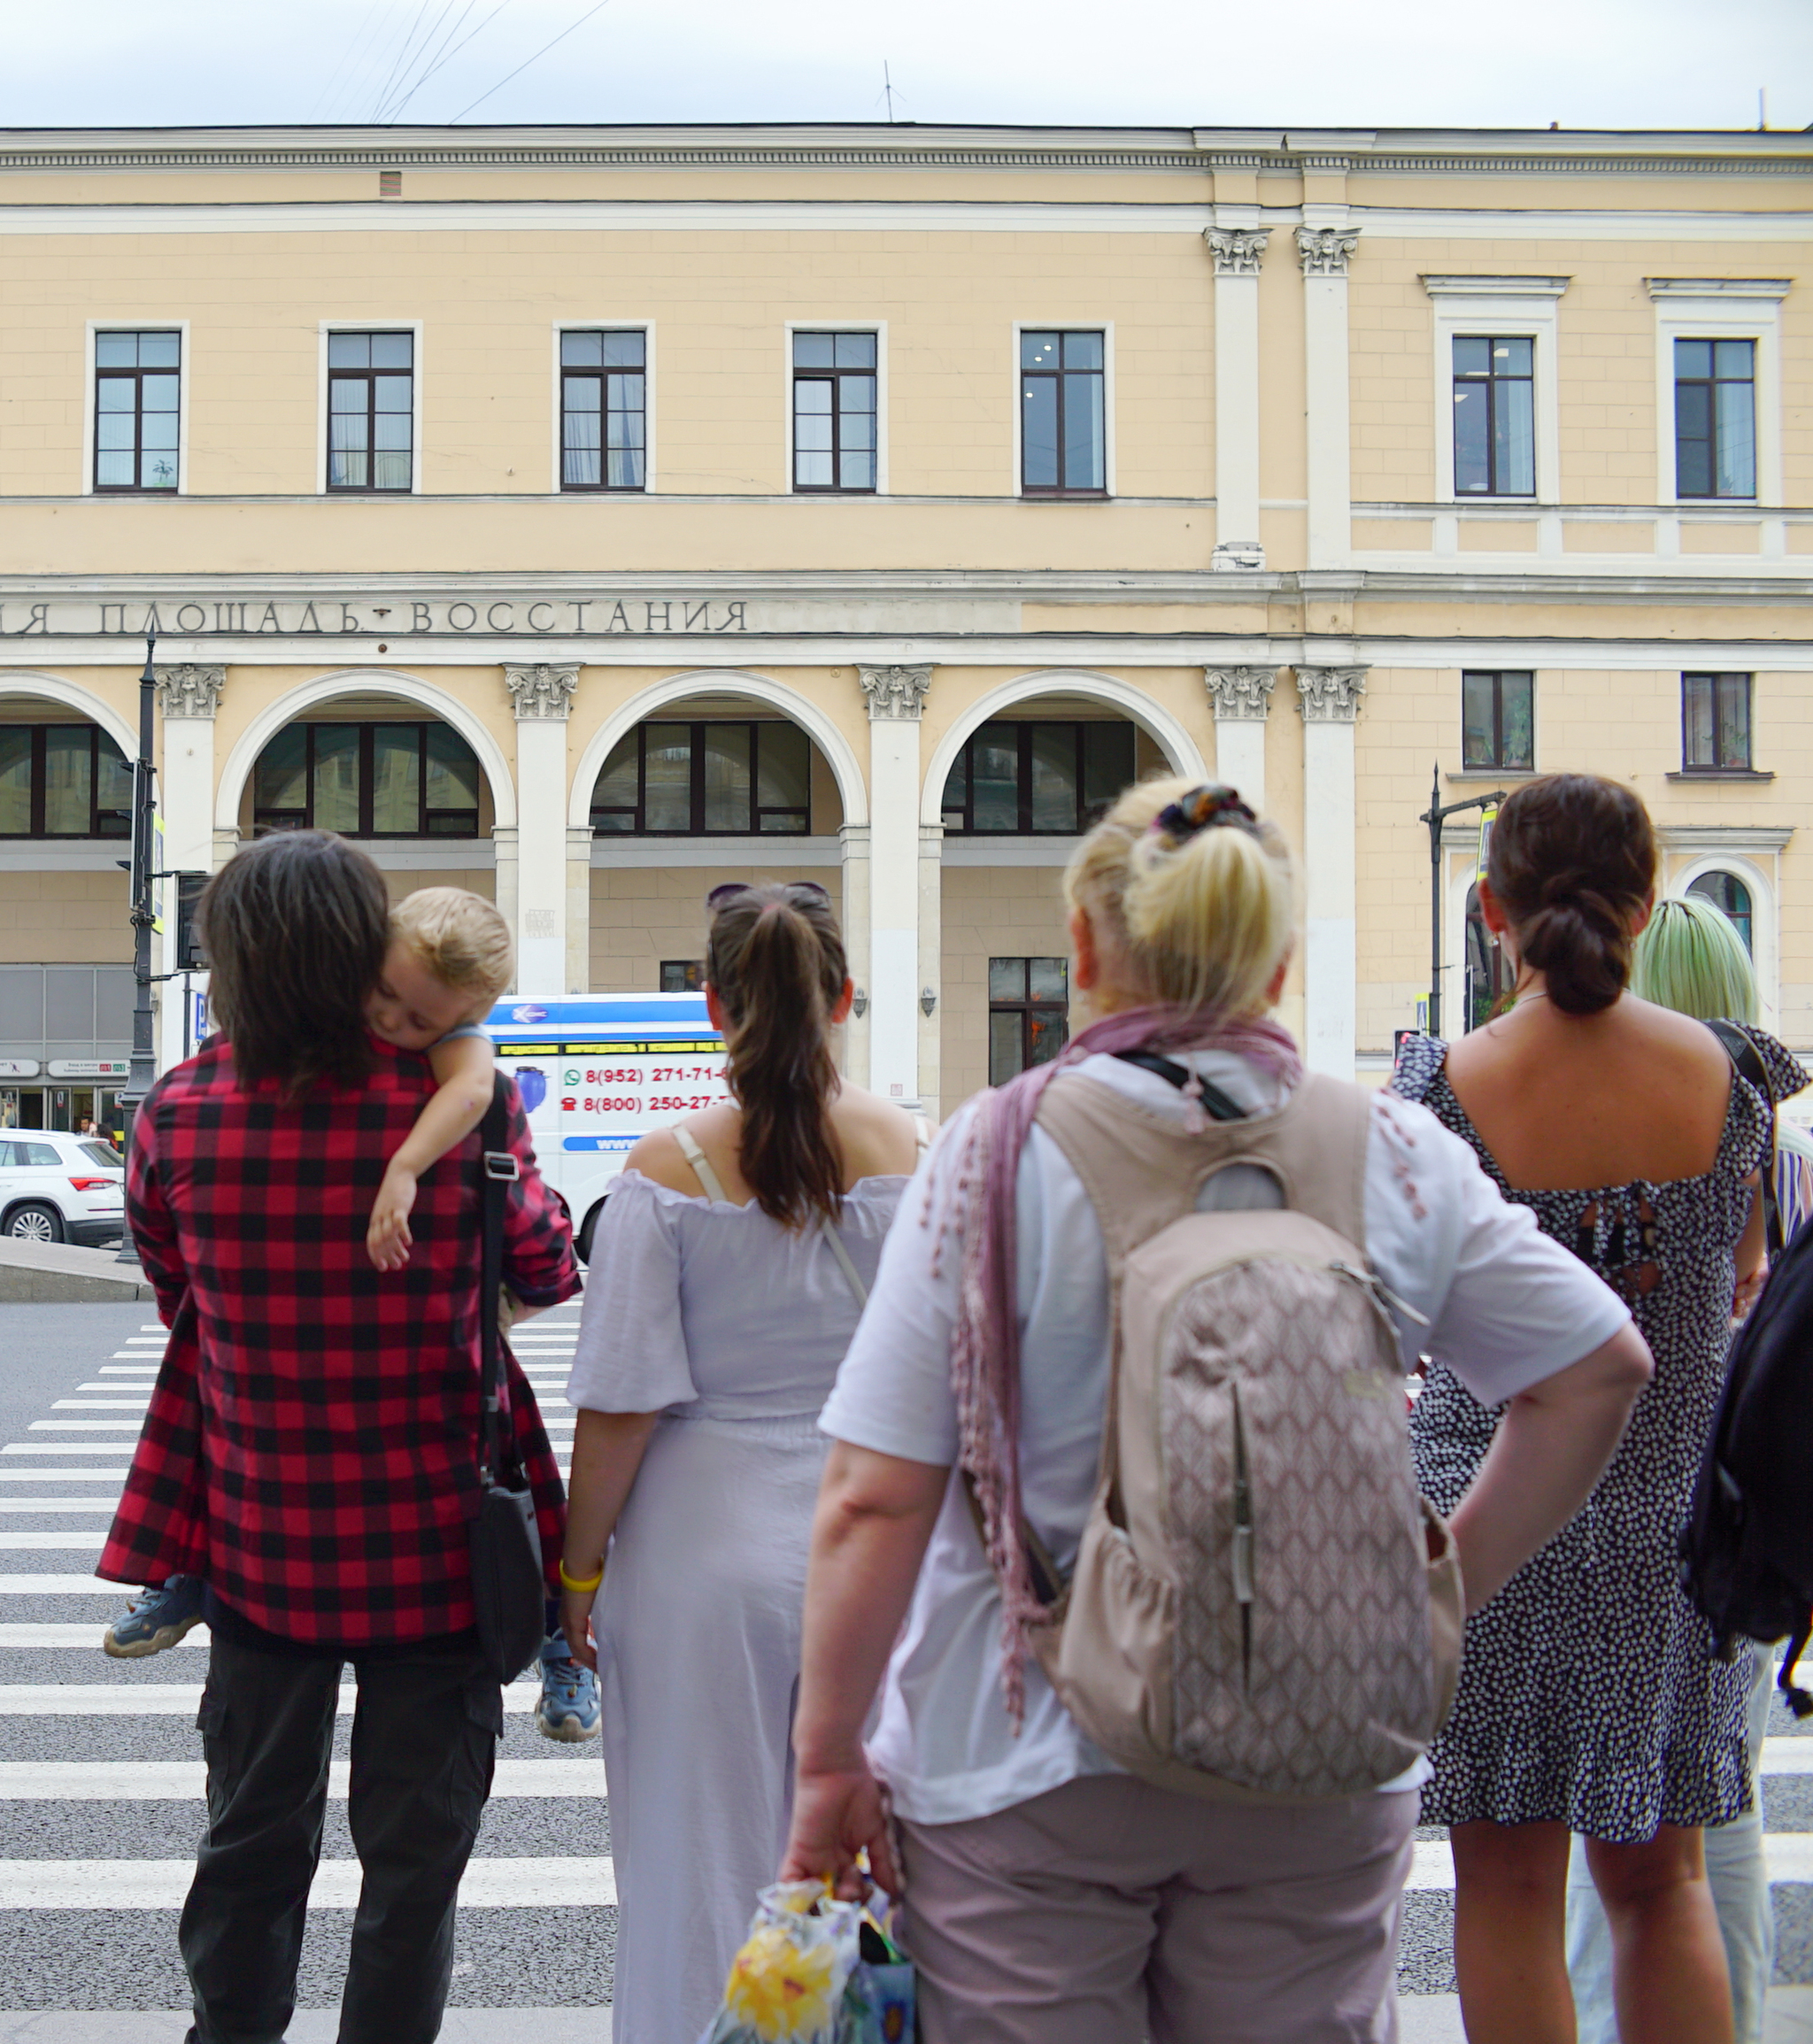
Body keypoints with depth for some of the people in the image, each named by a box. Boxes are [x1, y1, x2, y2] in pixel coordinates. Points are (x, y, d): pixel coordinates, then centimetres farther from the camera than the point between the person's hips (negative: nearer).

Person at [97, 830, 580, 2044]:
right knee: (416, 1852, 13)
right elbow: (549, 1272, 0)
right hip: (434, 1548, -2)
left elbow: (173, 1292, 7)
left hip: (257, 1544, 2)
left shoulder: (175, 1119, -10)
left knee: (253, 1840, 20)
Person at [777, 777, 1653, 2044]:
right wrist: (1452, 1583, 8)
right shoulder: (1398, 1156, -3)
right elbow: (1603, 1367, 2)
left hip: (1026, 1780, -2)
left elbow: (875, 1502, -13)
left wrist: (829, 1758, -4)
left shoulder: (997, 1153, -12)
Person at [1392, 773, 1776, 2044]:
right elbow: (1741, 1281, 9)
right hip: (1672, 1518, 3)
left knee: (1510, 1891, 9)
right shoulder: (1722, 1072, -5)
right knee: (1660, 1879, 18)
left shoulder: (1444, 1087, -13)